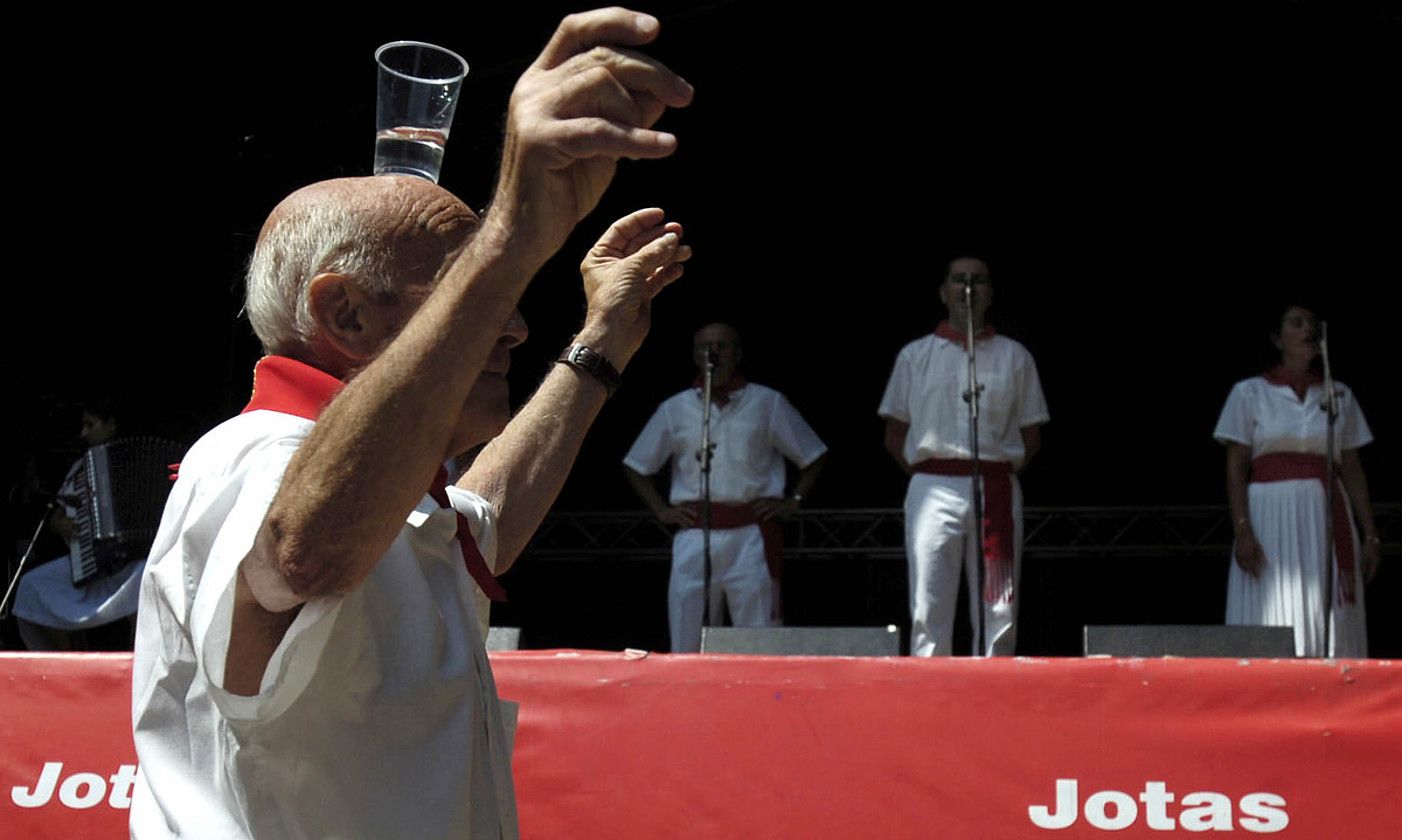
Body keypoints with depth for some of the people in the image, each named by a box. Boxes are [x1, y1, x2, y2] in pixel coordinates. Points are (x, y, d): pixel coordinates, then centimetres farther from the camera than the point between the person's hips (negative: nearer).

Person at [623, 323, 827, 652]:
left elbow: (813, 456, 15)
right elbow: (635, 465, 21)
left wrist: (793, 502, 4)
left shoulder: (768, 403, 9)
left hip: (752, 534, -1)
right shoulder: (674, 409, 12)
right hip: (694, 533, 2)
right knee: (686, 637, -1)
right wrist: (661, 510, 10)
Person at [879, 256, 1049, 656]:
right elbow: (894, 435, 14)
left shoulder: (1014, 356, 13)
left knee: (999, 607, -2)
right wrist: (928, 475, 3)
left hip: (996, 488, 1)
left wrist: (1000, 473, 2)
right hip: (933, 488, -1)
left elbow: (1031, 436, 15)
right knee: (929, 608, -7)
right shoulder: (915, 355, 13)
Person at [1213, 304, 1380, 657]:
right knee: (1272, 624, -9)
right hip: (1270, 517, -3)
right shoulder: (1249, 393, 7)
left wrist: (1370, 535, 6)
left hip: (1327, 520, 3)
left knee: (1332, 624, -3)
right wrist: (1242, 530, -11)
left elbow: (1352, 470, 14)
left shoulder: (1340, 395, 15)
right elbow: (1235, 468, 1)